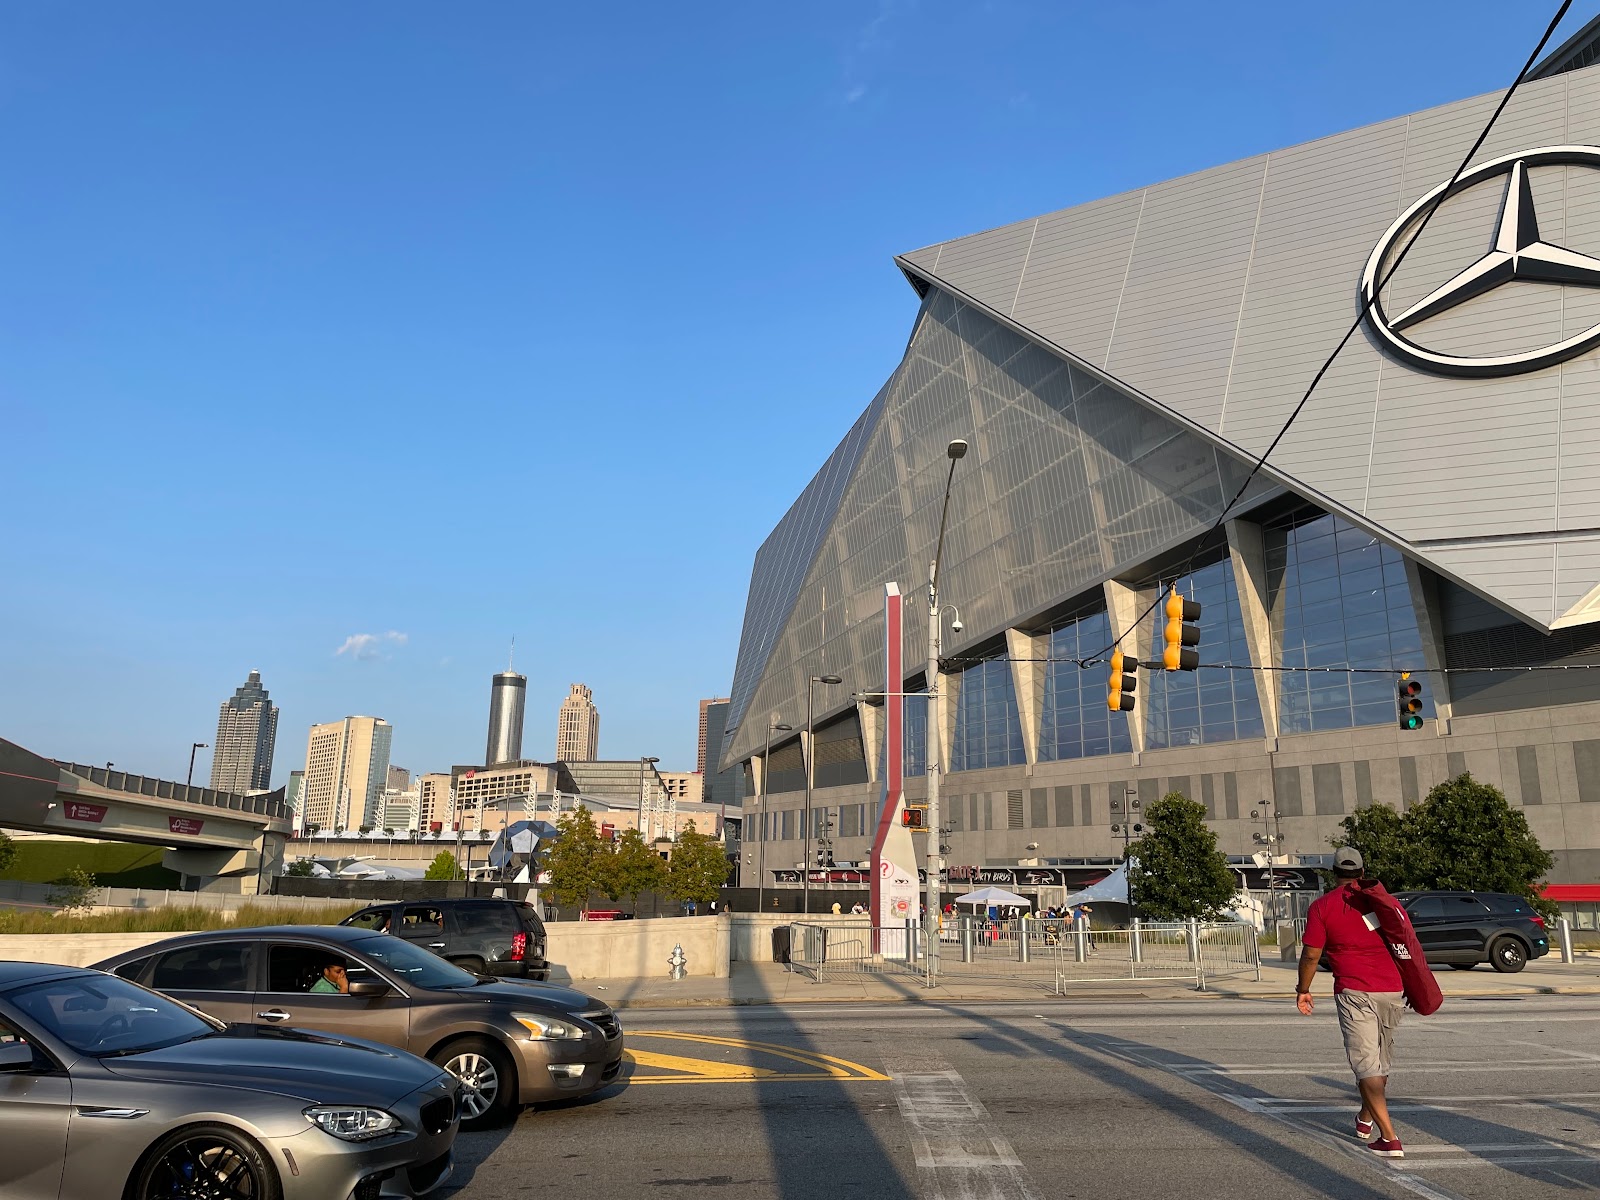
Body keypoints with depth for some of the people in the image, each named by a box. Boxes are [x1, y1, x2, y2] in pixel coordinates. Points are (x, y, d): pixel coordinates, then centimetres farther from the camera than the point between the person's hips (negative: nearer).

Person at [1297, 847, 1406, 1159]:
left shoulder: (1322, 906, -1)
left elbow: (1311, 954, -2)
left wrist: (1303, 990, 11)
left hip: (1355, 992, -5)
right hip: (1393, 991, 5)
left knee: (1366, 1063, -4)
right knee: (1381, 1060, 20)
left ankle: (1389, 1139, -13)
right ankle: (1365, 1120, 38)